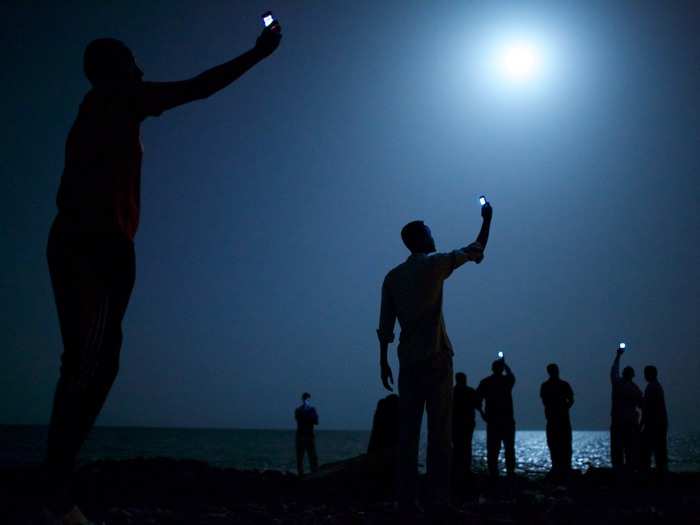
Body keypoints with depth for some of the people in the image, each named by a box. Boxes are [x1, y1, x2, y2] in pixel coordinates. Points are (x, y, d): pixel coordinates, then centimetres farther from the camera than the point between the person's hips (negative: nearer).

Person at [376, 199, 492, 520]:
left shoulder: (393, 277, 11)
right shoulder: (434, 264, 0)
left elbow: (385, 325, 8)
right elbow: (475, 252, 12)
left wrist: (383, 362, 12)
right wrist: (487, 220, 25)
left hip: (408, 362, 4)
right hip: (436, 359, -4)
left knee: (408, 434, 3)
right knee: (439, 433, -4)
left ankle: (407, 504, 1)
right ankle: (439, 501, -7)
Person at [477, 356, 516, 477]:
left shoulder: (485, 382, 1)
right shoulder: (507, 380, 2)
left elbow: (477, 399, -7)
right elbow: (511, 375, 27)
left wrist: (482, 413, 2)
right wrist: (504, 364, 41)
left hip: (492, 420, 0)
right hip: (507, 419, 0)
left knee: (492, 449, 2)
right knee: (509, 448, 8)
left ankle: (493, 473, -2)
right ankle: (510, 472, 3)